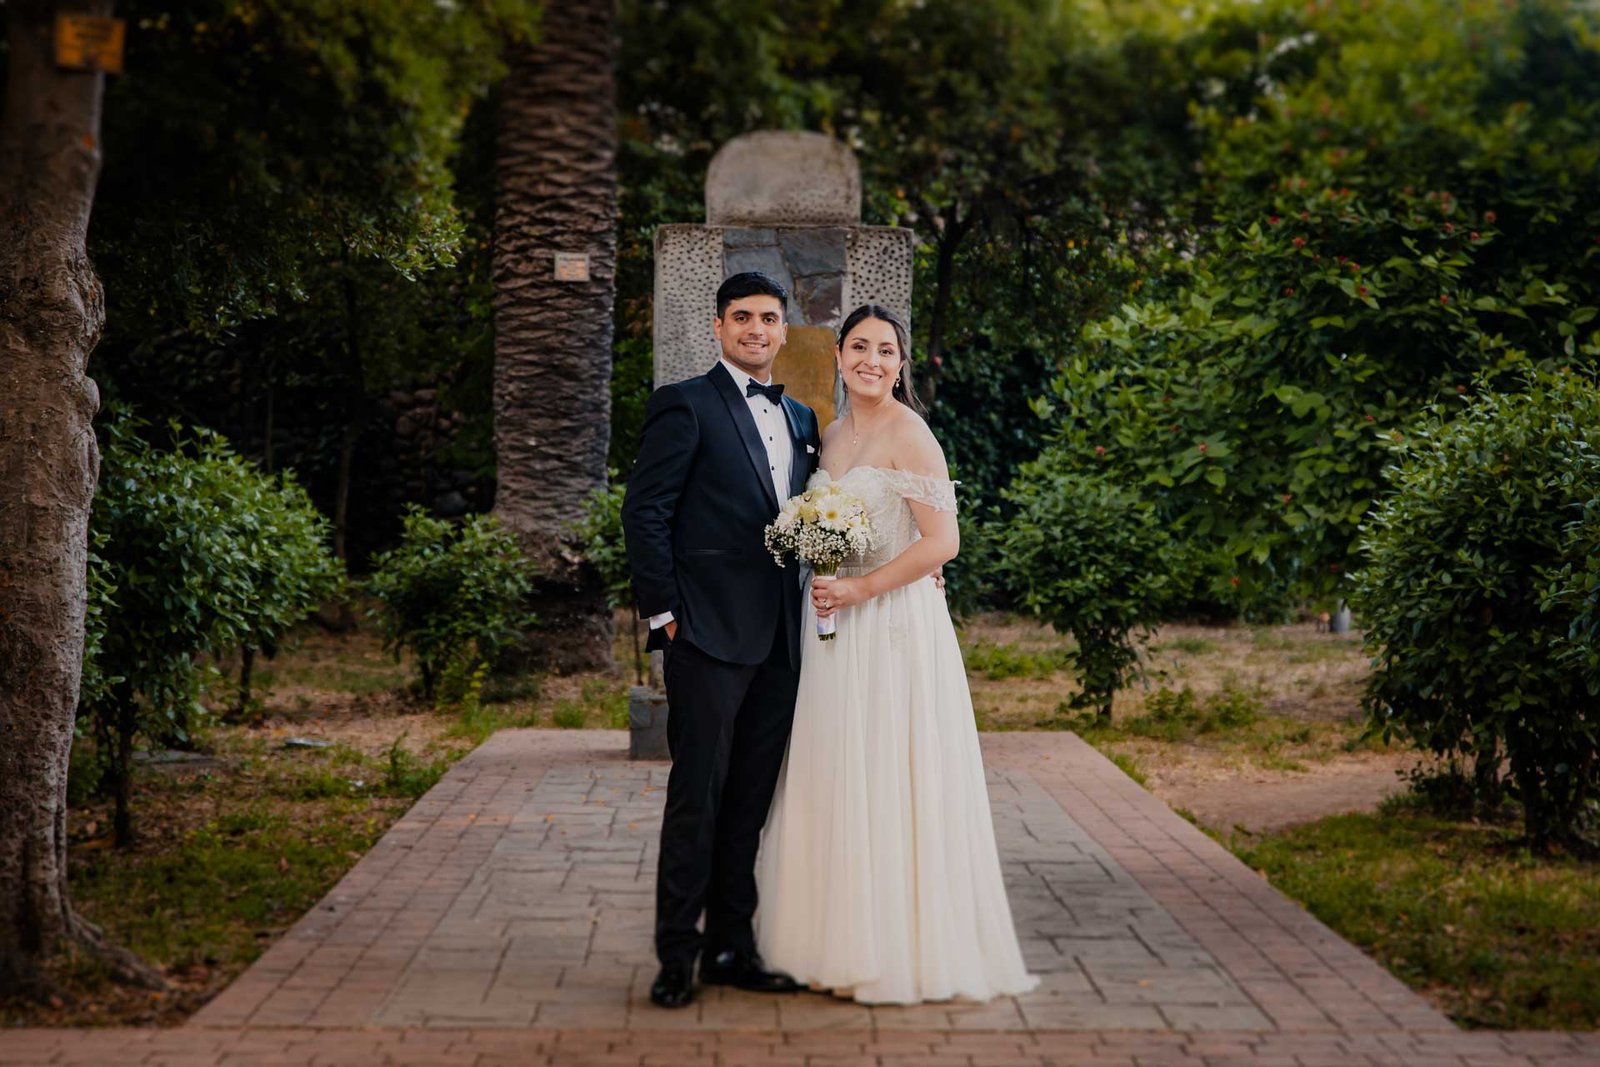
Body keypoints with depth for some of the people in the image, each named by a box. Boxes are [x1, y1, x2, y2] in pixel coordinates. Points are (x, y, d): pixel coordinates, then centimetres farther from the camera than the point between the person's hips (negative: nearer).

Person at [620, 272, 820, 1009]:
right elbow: (645, 513, -7)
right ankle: (677, 954, 6)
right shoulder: (685, 406, -3)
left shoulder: (801, 419, 17)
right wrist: (663, 613, -12)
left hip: (778, 640, 6)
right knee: (697, 796, -3)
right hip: (708, 635, -6)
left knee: (751, 800, 10)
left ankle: (731, 947, 19)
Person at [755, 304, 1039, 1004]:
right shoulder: (833, 435, 14)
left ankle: (898, 951, 6)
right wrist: (823, 588, 8)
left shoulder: (909, 436, -11)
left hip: (893, 625, -8)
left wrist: (859, 590, -17)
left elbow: (942, 541, -16)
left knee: (887, 785, -4)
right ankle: (842, 942, 19)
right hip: (835, 627, 8)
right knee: (835, 783, 10)